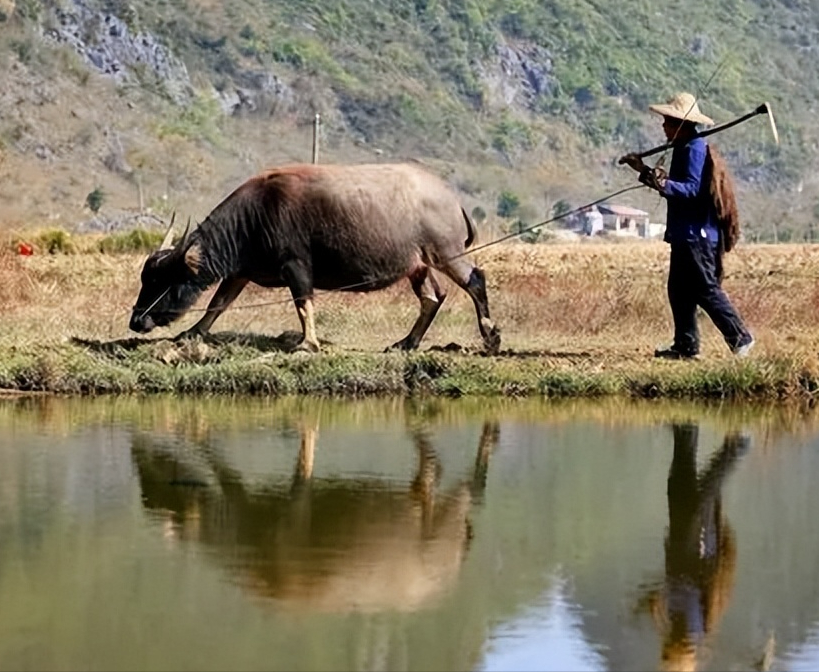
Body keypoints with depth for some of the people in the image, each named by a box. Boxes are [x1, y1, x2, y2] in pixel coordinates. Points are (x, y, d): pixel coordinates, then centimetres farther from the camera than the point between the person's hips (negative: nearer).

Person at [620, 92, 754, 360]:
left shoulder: (695, 149, -15)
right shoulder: (684, 148, 16)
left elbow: (692, 188, -25)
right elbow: (677, 186, 24)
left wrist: (665, 185, -40)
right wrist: (645, 171, 25)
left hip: (697, 235, -11)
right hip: (685, 234, 11)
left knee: (706, 290, -8)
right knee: (679, 289, 11)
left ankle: (740, 338, -4)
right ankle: (686, 345, 14)